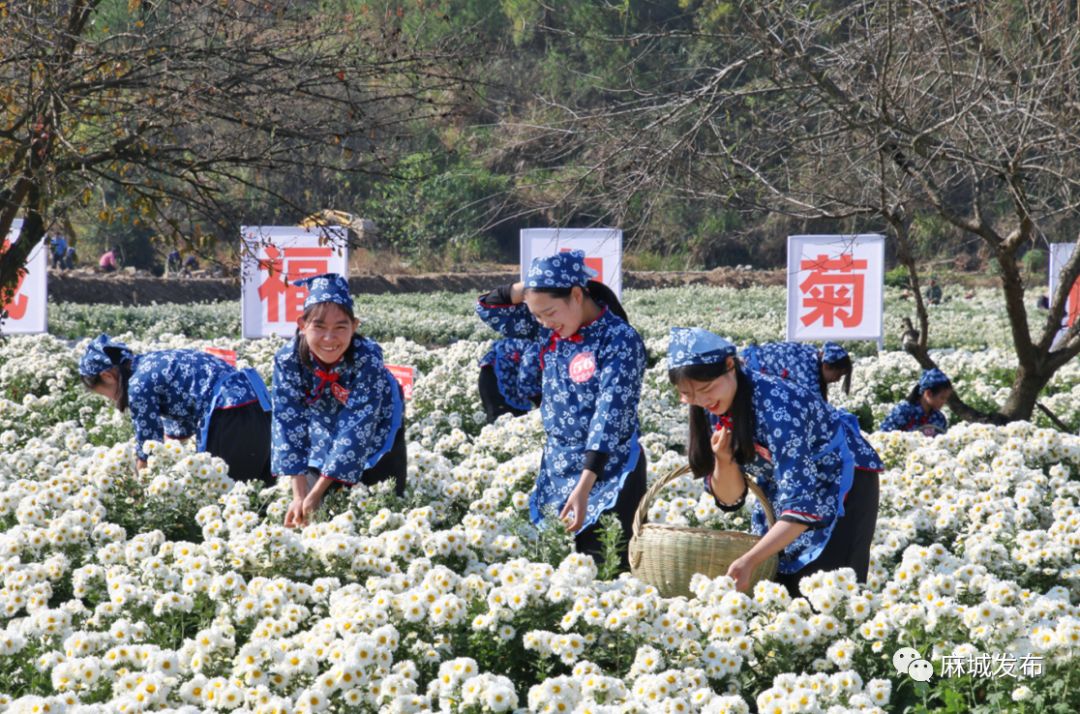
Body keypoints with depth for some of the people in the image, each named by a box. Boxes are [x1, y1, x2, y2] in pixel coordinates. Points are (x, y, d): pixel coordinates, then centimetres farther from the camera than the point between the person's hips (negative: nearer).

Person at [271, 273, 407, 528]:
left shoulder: (367, 357, -36)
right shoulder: (287, 360, -28)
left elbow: (356, 428, -35)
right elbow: (289, 424, -25)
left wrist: (316, 494, -36)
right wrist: (299, 495, -32)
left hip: (374, 437, -2)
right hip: (323, 436, 2)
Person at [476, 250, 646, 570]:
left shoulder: (620, 340, -17)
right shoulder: (549, 329, 3)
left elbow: (610, 417, -23)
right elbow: (490, 310, 11)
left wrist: (584, 487, -29)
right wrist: (528, 287, -7)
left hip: (607, 473, -6)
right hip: (556, 468, 6)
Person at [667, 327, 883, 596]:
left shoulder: (775, 405, -32)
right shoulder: (713, 409, -11)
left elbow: (802, 503, -35)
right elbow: (730, 497, -6)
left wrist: (749, 561, -40)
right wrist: (723, 460, -26)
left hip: (842, 481, -7)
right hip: (787, 489, 7)